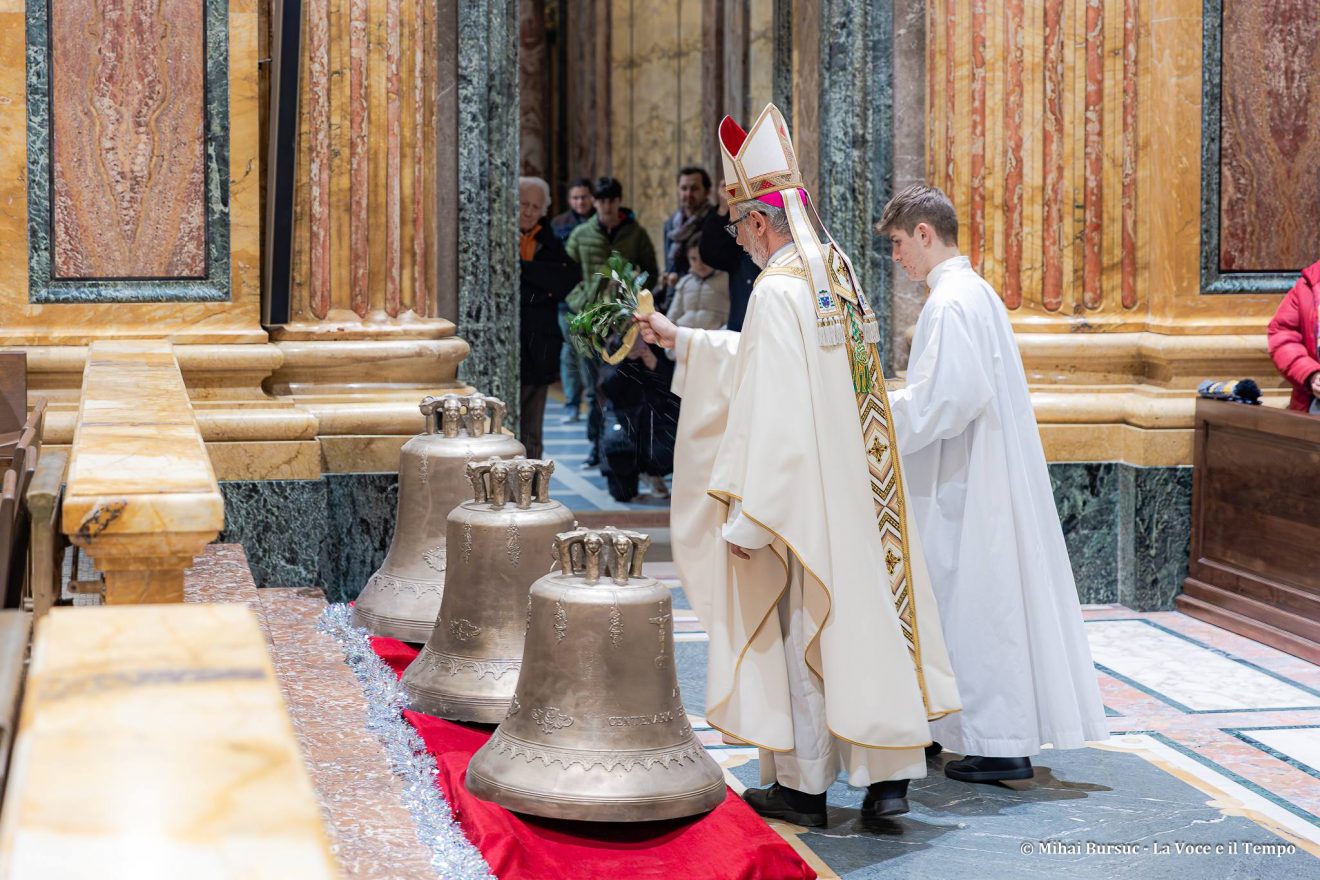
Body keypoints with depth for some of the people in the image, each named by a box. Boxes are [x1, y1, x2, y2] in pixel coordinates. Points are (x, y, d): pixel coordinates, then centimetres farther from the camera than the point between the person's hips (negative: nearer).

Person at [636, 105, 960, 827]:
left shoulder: (779, 290, -16)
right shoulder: (839, 273, 11)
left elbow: (771, 412, -21)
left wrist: (746, 518, -17)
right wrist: (681, 341, 34)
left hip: (804, 495, -8)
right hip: (859, 490, 8)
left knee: (802, 628, 3)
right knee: (867, 614, 8)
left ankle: (804, 787, 13)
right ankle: (888, 773, 8)